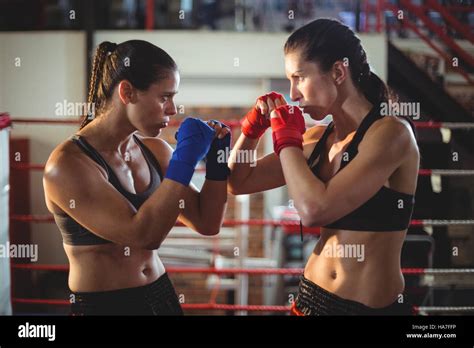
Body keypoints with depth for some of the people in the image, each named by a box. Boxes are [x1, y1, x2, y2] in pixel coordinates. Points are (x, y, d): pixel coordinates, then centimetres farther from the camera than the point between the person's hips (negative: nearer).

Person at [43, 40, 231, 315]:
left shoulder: (154, 151, 1)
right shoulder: (68, 164, -18)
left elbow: (207, 223, 9)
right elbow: (144, 235, -26)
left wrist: (216, 160, -4)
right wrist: (186, 158, -22)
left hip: (161, 294, 6)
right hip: (101, 305, -6)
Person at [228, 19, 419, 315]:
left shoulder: (391, 132, -16)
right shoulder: (318, 138, 3)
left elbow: (315, 209, -27)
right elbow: (239, 183, 15)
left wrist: (286, 138, -13)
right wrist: (254, 127, -1)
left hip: (374, 305, -6)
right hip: (313, 294, 6)